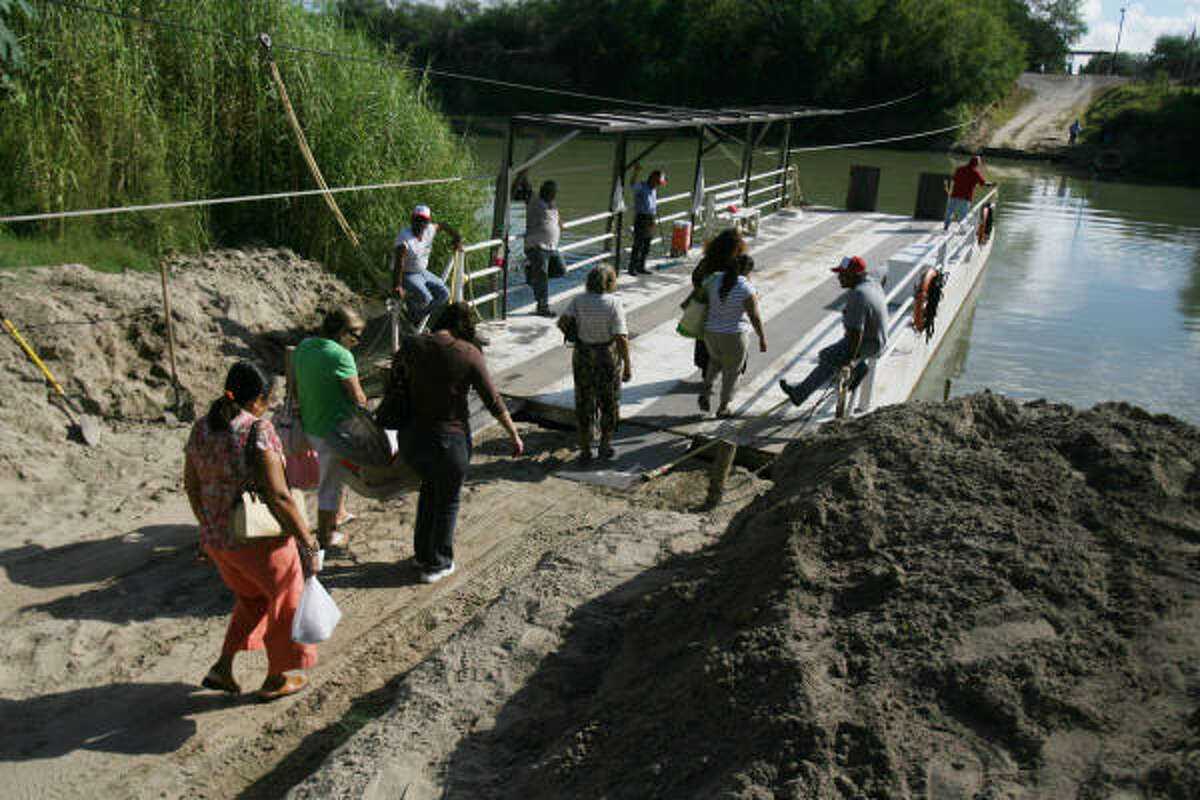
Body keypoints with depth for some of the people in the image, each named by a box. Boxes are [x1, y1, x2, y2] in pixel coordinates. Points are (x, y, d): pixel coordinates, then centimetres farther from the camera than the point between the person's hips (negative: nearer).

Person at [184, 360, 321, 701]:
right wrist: (308, 542, -15)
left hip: (216, 540, 7)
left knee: (251, 598, 30)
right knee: (285, 603, 17)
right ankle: (275, 680, 32)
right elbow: (279, 497, -22)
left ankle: (222, 667, 26)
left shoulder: (201, 429, 1)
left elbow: (191, 486, 11)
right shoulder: (258, 430, -20)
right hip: (260, 542, -7)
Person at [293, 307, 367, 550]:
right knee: (330, 484, 9)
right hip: (333, 432, -8)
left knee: (338, 472, 28)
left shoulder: (303, 346, 1)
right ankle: (325, 535, 24)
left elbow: (296, 388, 11)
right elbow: (358, 398, -17)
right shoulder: (340, 356, -23)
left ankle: (338, 515, 45)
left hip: (310, 426, 8)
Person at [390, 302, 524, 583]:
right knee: (447, 502, 17)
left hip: (411, 436, 5)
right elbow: (493, 402, -9)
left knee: (429, 486, 30)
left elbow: (392, 387, 3)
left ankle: (421, 553, 40)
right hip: (448, 439, -4)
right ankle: (437, 565, 31)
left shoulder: (411, 345, -2)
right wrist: (514, 435, 2)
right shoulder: (469, 354, -12)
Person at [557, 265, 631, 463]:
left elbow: (562, 322, -15)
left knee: (584, 403, 13)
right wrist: (627, 366, -12)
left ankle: (585, 450, 14)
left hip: (583, 357, 2)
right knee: (609, 402, 17)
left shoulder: (579, 300, -7)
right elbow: (622, 338, -19)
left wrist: (574, 335, 6)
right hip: (608, 357, -2)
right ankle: (605, 446, 26)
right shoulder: (614, 304, -14)